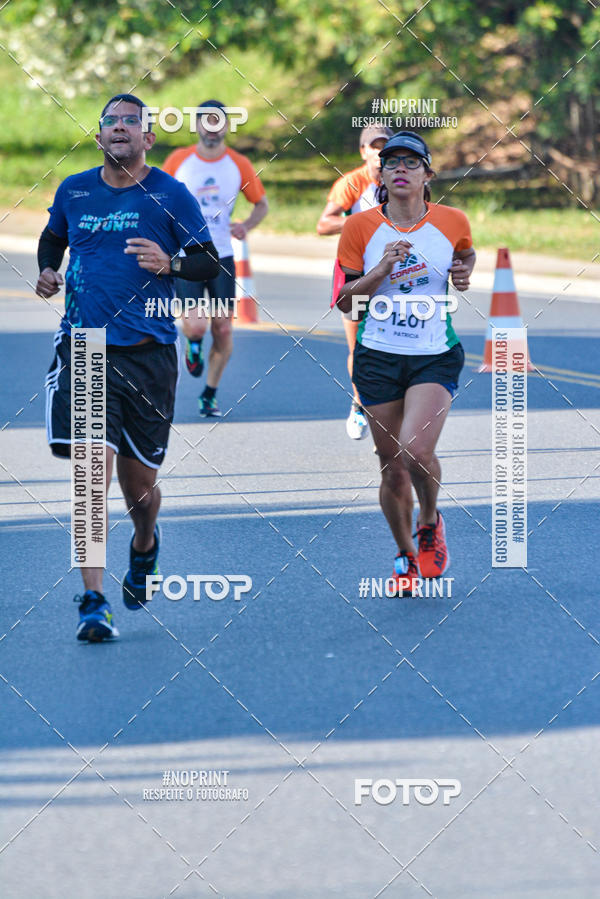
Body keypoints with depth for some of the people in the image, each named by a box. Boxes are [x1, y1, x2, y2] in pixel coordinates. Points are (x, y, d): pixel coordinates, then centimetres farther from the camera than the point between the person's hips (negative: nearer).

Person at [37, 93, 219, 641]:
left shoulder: (170, 195, 1)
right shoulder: (73, 192, 8)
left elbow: (210, 263, 3)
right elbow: (53, 239, 28)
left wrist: (169, 263, -17)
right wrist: (47, 272, 7)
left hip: (148, 351, 0)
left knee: (138, 483, 8)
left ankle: (145, 546, 44)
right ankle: (94, 602, -13)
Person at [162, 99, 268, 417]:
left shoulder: (239, 164, 1)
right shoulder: (179, 160, -1)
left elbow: (261, 204, 13)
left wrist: (246, 225, -7)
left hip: (222, 257, 2)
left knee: (223, 329, 0)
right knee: (196, 325, -17)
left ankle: (210, 394, 17)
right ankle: (193, 344, 22)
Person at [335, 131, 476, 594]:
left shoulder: (452, 222, -1)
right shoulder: (361, 227, -2)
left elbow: (467, 253, 23)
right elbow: (344, 300, -1)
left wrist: (464, 274, 2)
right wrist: (382, 269, -16)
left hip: (436, 356, -1)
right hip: (378, 358, 1)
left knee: (416, 450, -22)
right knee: (392, 468, 4)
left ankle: (431, 521, 9)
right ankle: (406, 555, 26)